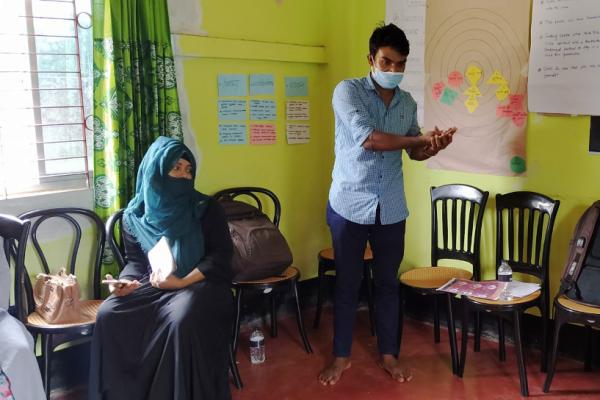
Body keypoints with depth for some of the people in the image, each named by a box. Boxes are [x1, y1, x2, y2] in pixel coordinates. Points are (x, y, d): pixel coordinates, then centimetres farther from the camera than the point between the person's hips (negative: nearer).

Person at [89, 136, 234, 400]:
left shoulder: (205, 208, -4)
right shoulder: (135, 215, 5)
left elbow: (220, 254, -7)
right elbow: (135, 260, 12)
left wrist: (183, 282, -20)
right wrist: (127, 282, -11)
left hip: (200, 282, -3)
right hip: (152, 284, 4)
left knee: (181, 319, -35)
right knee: (108, 314, -20)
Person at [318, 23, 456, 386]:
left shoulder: (407, 102, 7)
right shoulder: (347, 91, -10)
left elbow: (414, 152, 13)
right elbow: (369, 138, -23)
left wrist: (434, 146, -10)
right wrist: (421, 137, -16)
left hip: (391, 209, 4)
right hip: (350, 206, -4)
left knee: (389, 283, 13)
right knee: (347, 283, 8)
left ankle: (389, 354, 29)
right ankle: (342, 355, 24)